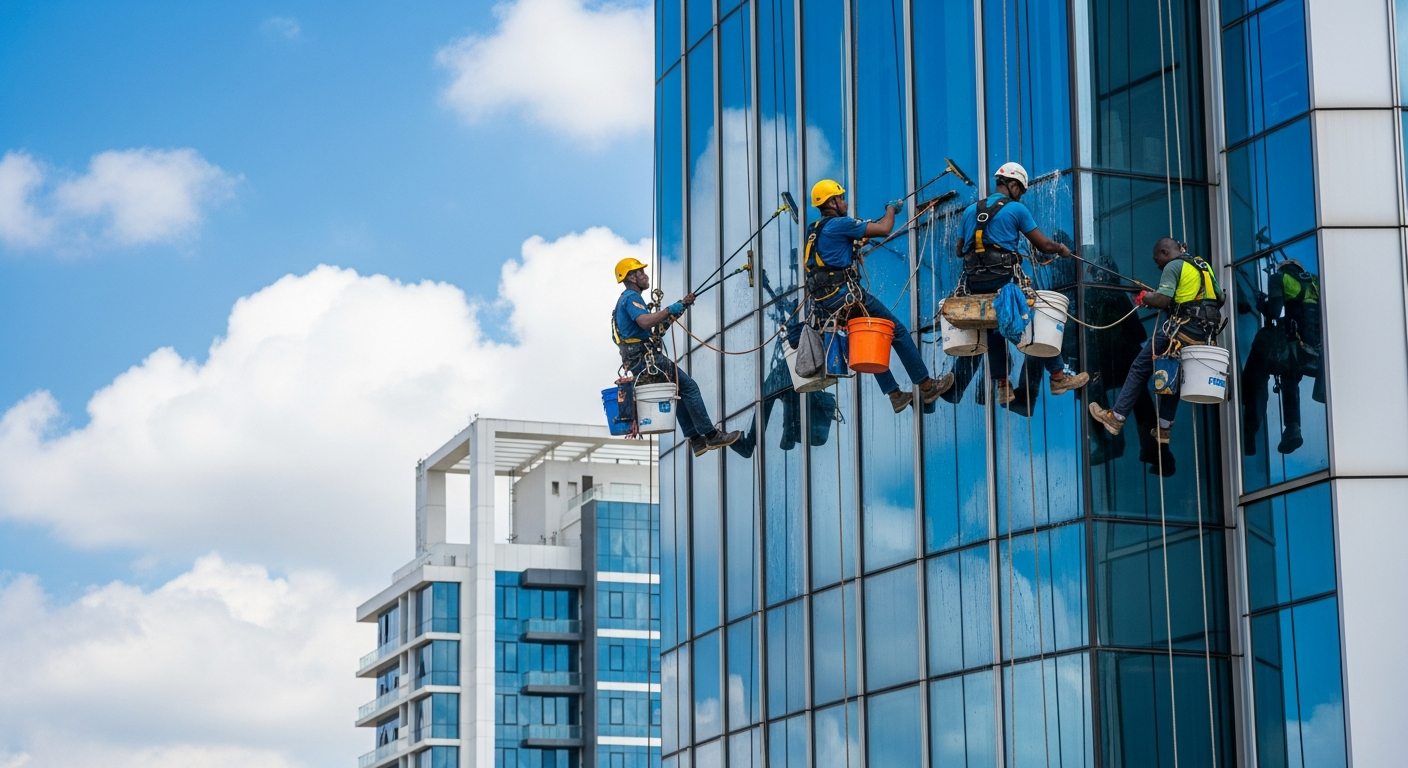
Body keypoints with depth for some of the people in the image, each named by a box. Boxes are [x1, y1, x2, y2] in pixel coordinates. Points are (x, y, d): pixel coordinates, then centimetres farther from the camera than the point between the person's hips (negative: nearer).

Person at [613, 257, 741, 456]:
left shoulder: (628, 299, 24)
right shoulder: (631, 298, -10)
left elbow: (659, 321, 25)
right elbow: (645, 322, -29)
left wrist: (681, 305, 15)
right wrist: (670, 310, -20)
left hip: (637, 360, 11)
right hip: (645, 357, -11)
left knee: (679, 389, 14)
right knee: (688, 386, -8)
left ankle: (696, 440, 12)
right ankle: (711, 436, -7)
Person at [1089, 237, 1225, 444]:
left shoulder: (1173, 266, -4)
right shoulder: (1204, 267, 19)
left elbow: (1162, 300, -15)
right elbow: (1221, 298, 22)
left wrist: (1145, 298, 3)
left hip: (1183, 327, -8)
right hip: (1208, 333, 8)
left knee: (1140, 368, 2)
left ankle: (1117, 417, 2)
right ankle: (1164, 427, 17)